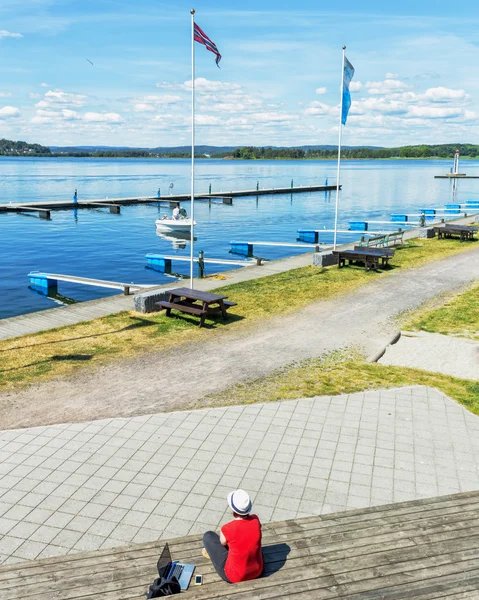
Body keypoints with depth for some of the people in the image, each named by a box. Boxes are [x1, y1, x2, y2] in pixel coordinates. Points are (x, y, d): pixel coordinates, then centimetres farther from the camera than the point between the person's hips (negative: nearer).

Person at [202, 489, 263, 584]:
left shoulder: (227, 530, -27)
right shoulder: (255, 520, -15)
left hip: (234, 577, -4)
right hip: (258, 571, 4)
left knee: (208, 536, 7)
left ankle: (213, 553, 37)